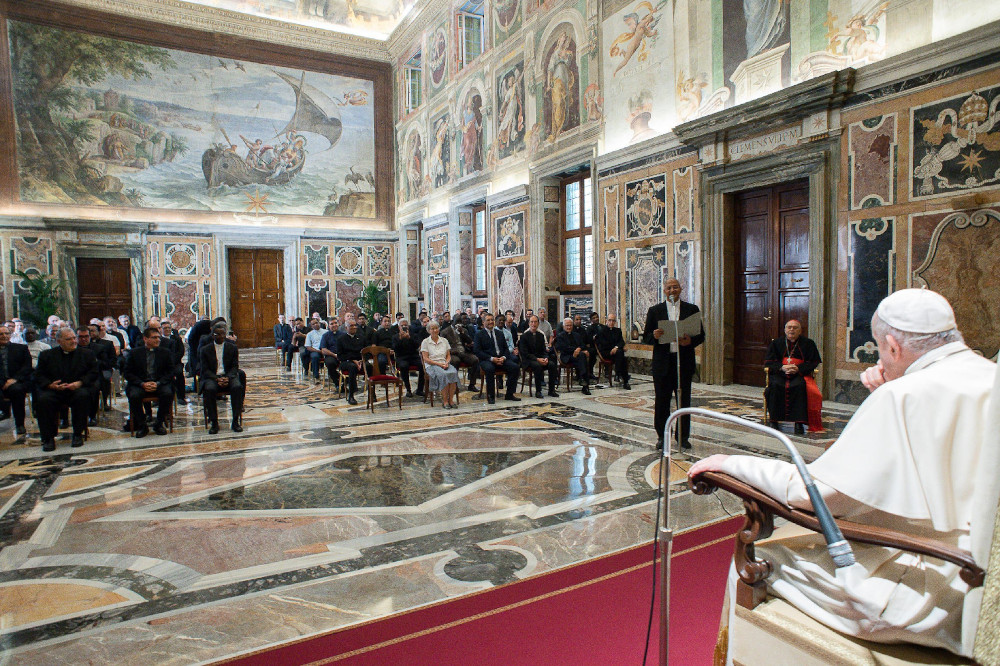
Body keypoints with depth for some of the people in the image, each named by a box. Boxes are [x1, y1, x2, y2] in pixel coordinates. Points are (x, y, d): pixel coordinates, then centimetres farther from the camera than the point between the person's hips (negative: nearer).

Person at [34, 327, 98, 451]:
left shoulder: (87, 354, 13)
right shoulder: (46, 355, 14)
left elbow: (93, 373, 4)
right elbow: (38, 376, 7)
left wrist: (80, 383, -15)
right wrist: (50, 385, -14)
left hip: (77, 389, -1)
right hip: (53, 391, 1)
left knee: (83, 395, -34)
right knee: (43, 399, -31)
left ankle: (78, 434, -20)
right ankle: (48, 438, -17)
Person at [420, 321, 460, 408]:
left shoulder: (444, 340, 18)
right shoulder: (425, 342, 6)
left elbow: (448, 356, 15)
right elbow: (426, 359, -2)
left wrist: (446, 363, -8)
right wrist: (439, 364, -13)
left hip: (444, 364, 3)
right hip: (431, 365, -3)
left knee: (453, 372, -31)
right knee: (444, 374, -36)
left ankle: (451, 399, -27)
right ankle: (445, 400, -27)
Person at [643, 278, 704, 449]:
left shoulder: (692, 309, 8)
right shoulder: (655, 310, 7)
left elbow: (701, 335, 8)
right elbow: (645, 337, 6)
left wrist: (691, 341, -14)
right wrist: (654, 336, -17)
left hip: (684, 362, 0)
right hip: (662, 363, 0)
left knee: (684, 401, 6)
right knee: (661, 401, 4)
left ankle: (683, 437, 18)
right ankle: (662, 436, 17)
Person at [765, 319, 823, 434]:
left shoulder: (808, 343, 11)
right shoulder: (776, 343, 14)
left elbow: (814, 363, 6)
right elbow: (768, 362, 8)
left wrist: (798, 368, -12)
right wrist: (782, 367, -12)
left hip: (799, 374, -1)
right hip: (779, 374, 1)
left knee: (800, 386, -35)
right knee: (775, 386, -32)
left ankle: (799, 422, -30)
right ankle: (773, 421, -26)